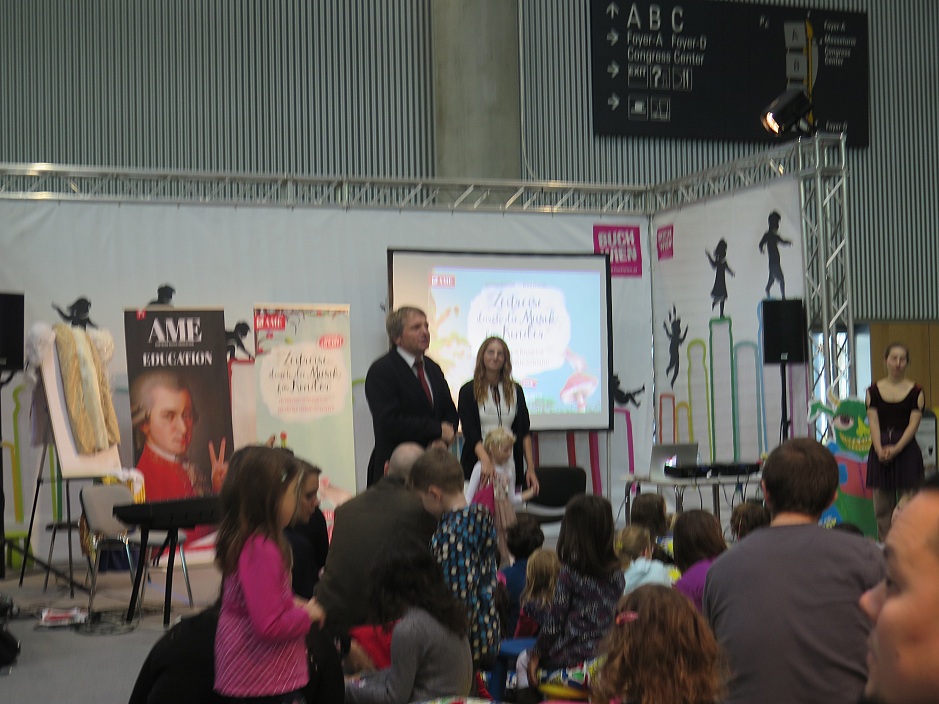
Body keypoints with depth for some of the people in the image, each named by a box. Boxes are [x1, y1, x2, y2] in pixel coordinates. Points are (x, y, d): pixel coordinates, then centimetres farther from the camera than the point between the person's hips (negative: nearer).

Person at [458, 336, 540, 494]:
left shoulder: (515, 390, 12)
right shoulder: (468, 391, 3)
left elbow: (525, 432, 11)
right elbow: (469, 432, -7)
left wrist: (530, 468, 3)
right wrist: (486, 460, -23)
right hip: (478, 464, -3)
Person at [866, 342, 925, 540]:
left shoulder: (915, 391, 3)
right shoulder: (874, 391, 7)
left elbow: (913, 423, -4)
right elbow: (873, 423, -1)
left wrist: (896, 448, -17)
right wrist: (880, 449, -15)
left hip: (906, 450, -2)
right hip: (880, 451, 2)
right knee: (882, 505, 3)